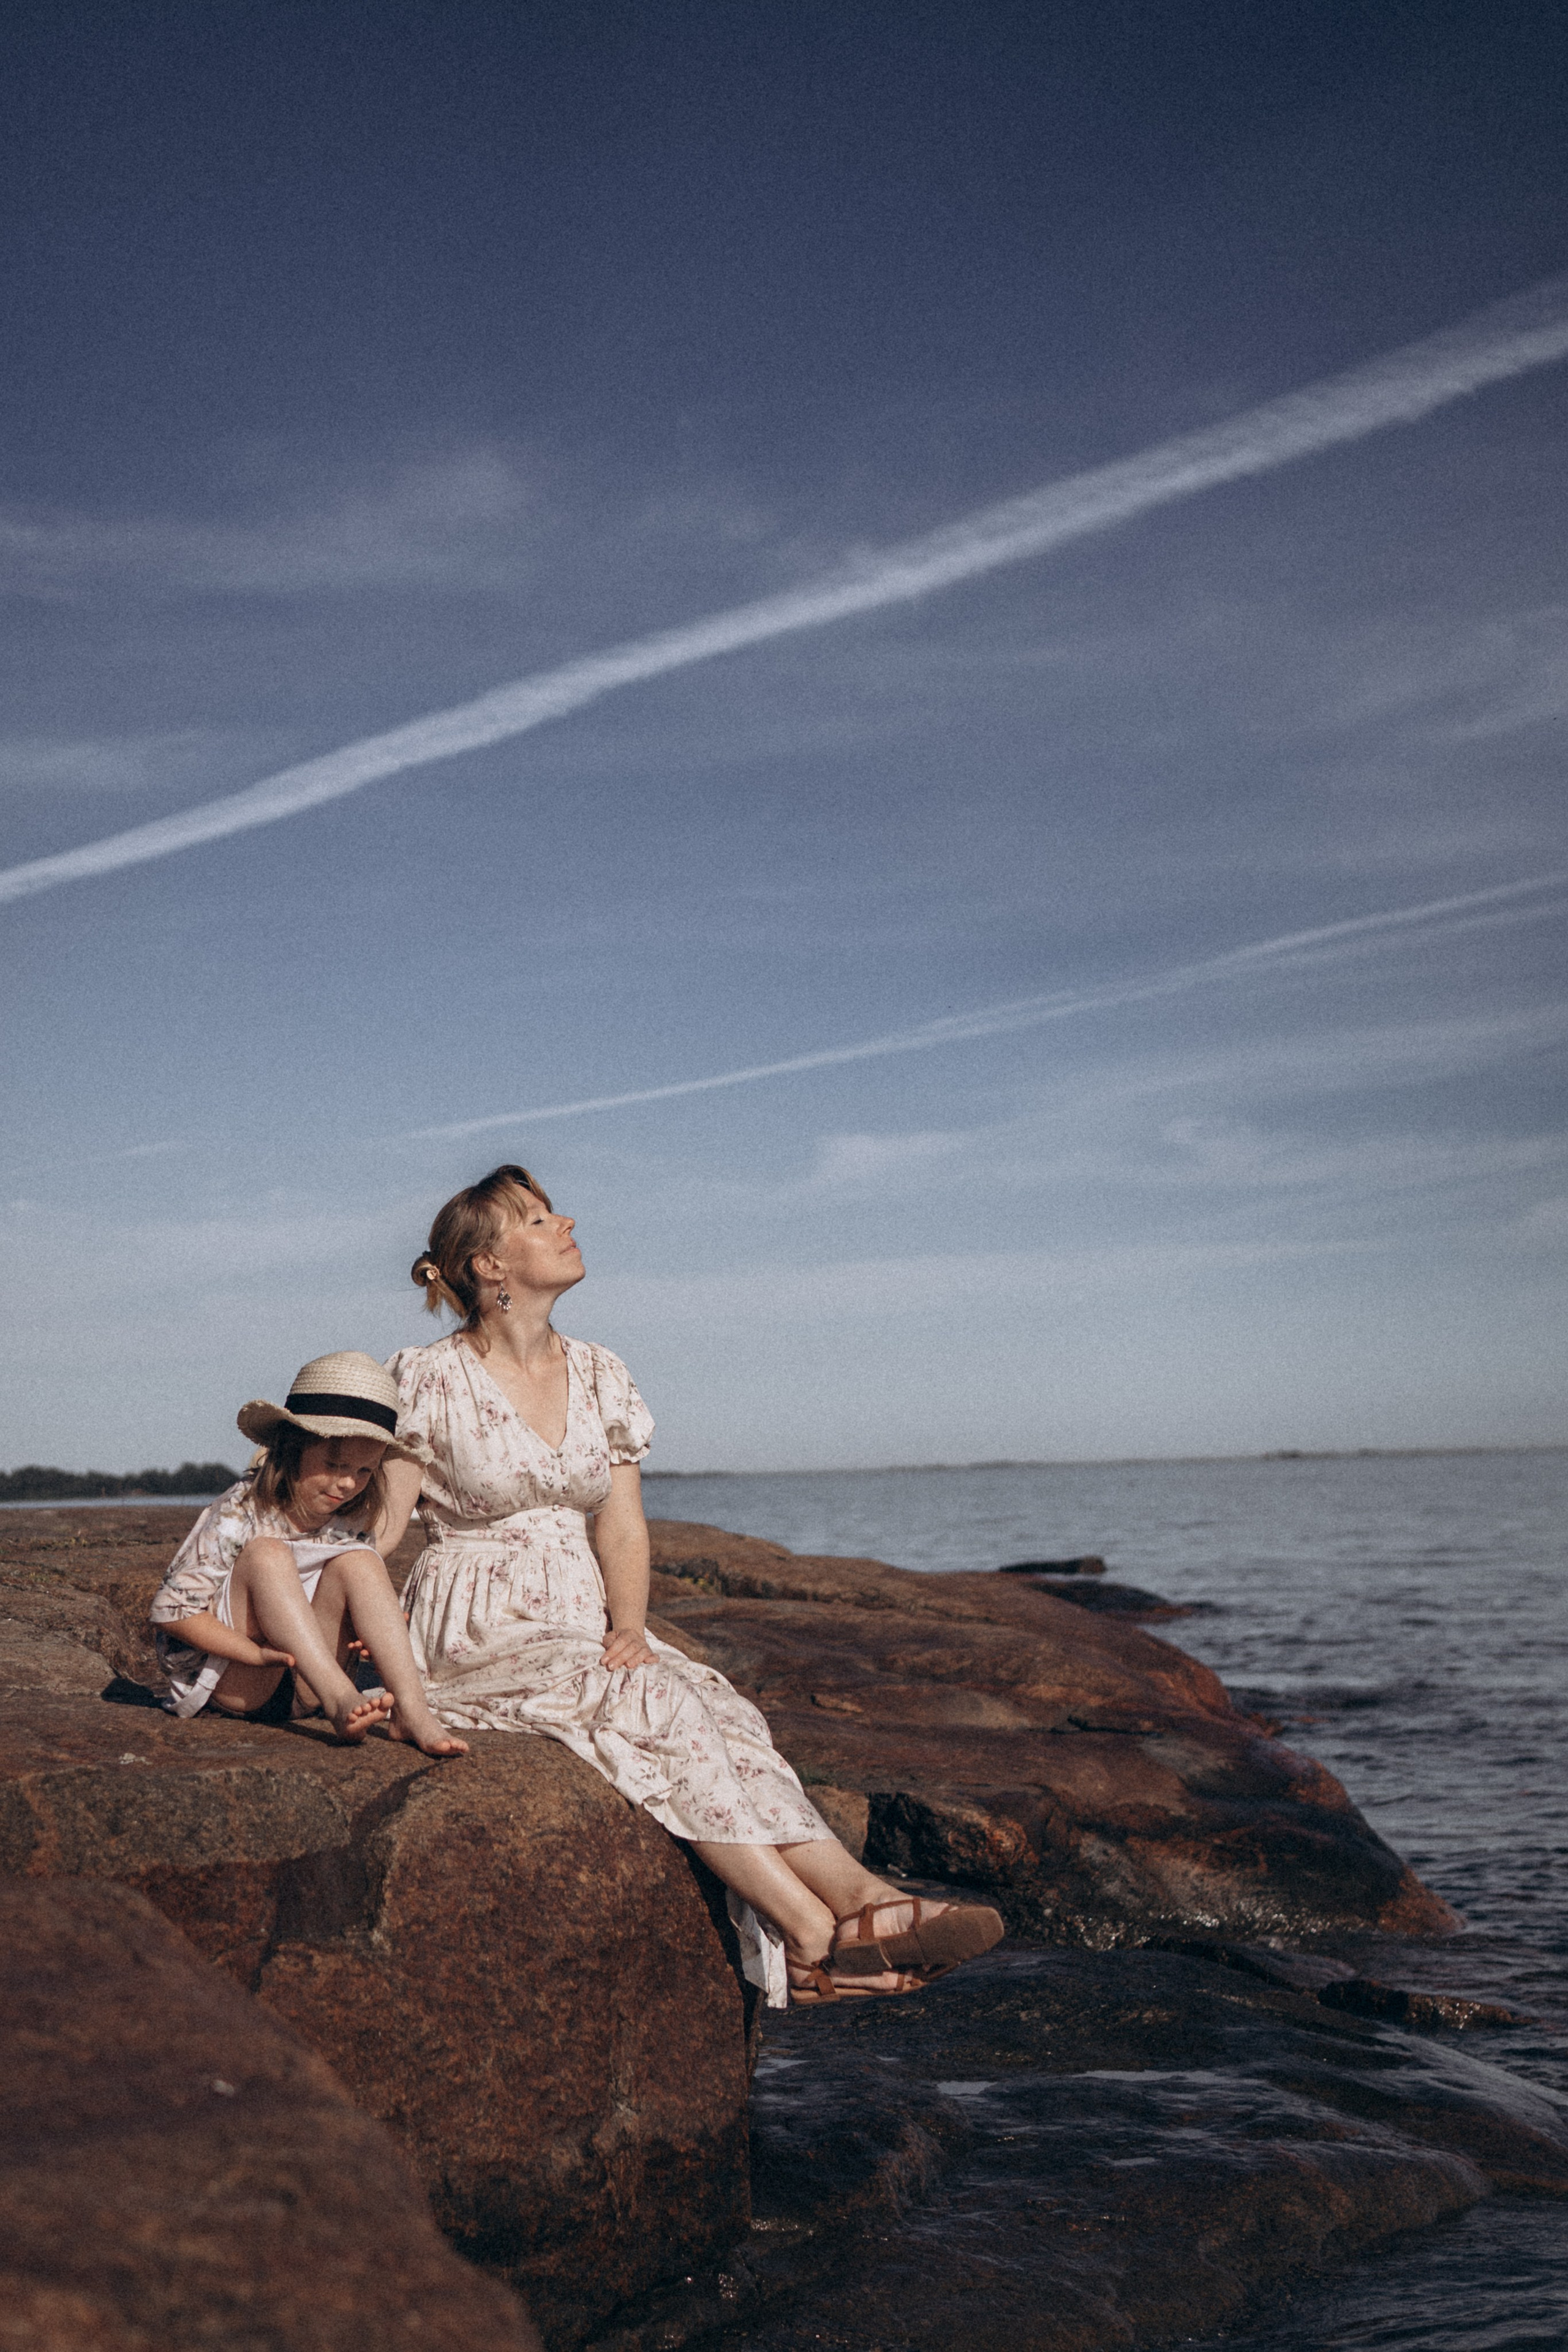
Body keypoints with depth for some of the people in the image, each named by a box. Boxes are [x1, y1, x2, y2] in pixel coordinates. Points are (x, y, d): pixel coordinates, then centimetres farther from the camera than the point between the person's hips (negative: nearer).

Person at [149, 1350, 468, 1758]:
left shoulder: (346, 1524, 1)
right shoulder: (238, 1517, -15)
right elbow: (172, 1609, -16)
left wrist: (376, 1640, -14)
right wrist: (259, 1653, -29)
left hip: (302, 1689, 4)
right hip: (226, 1685, -4)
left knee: (357, 1560, -17)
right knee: (267, 1553, -27)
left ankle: (411, 1711, -31)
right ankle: (339, 1702, -39)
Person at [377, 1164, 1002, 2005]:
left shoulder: (598, 1376, 10)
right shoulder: (430, 1379, -5)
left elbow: (622, 1527, 8)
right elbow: (377, 1528, -8)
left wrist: (629, 1626, -10)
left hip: (582, 1618, 5)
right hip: (476, 1631, -5)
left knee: (722, 1710, -23)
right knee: (656, 1703, -29)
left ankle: (858, 1897, -37)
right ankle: (813, 1934, -33)